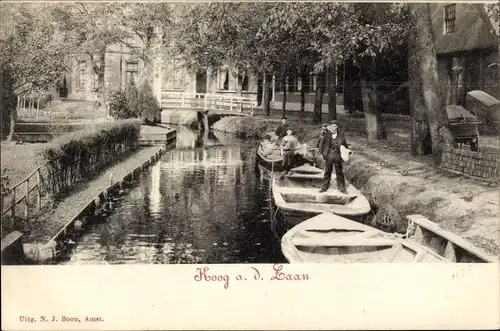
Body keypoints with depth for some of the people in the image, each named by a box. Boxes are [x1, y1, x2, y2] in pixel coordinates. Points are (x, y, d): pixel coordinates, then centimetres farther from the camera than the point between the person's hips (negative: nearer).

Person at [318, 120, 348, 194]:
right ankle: (324, 187, 16)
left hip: (337, 156, 0)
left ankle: (342, 188, 13)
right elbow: (322, 143, 2)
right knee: (327, 172, 8)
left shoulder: (341, 135, 4)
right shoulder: (327, 135, 0)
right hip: (329, 156, 0)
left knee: (339, 172, 4)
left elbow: (345, 145, 11)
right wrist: (321, 153, -4)